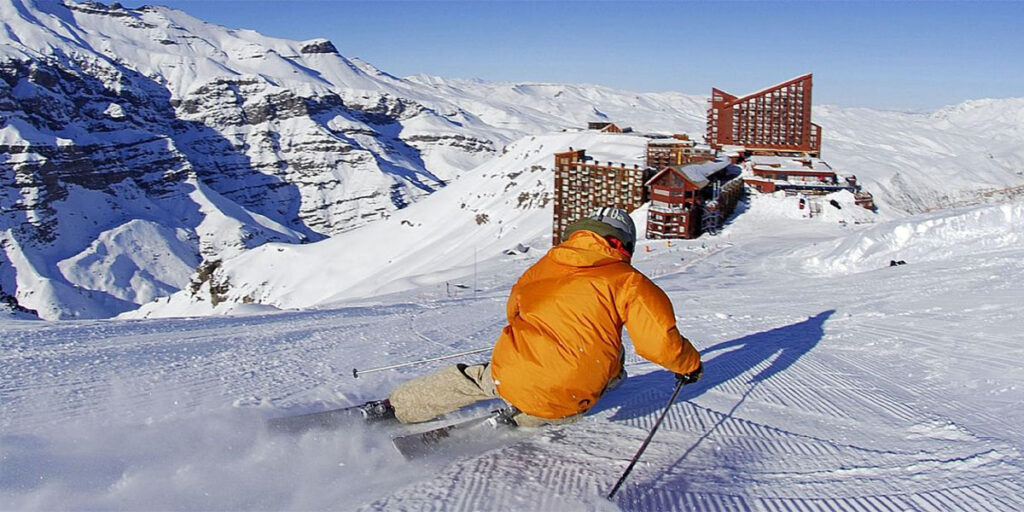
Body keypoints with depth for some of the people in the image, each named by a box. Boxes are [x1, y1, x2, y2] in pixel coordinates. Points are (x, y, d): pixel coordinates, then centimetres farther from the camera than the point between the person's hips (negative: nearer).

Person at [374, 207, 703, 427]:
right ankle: (523, 419, 16)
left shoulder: (544, 265, 12)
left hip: (506, 375, 4)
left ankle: (392, 408, 39)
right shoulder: (627, 281, -2)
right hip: (562, 401, -3)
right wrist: (690, 365, 12)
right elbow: (660, 341, -8)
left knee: (469, 379, 31)